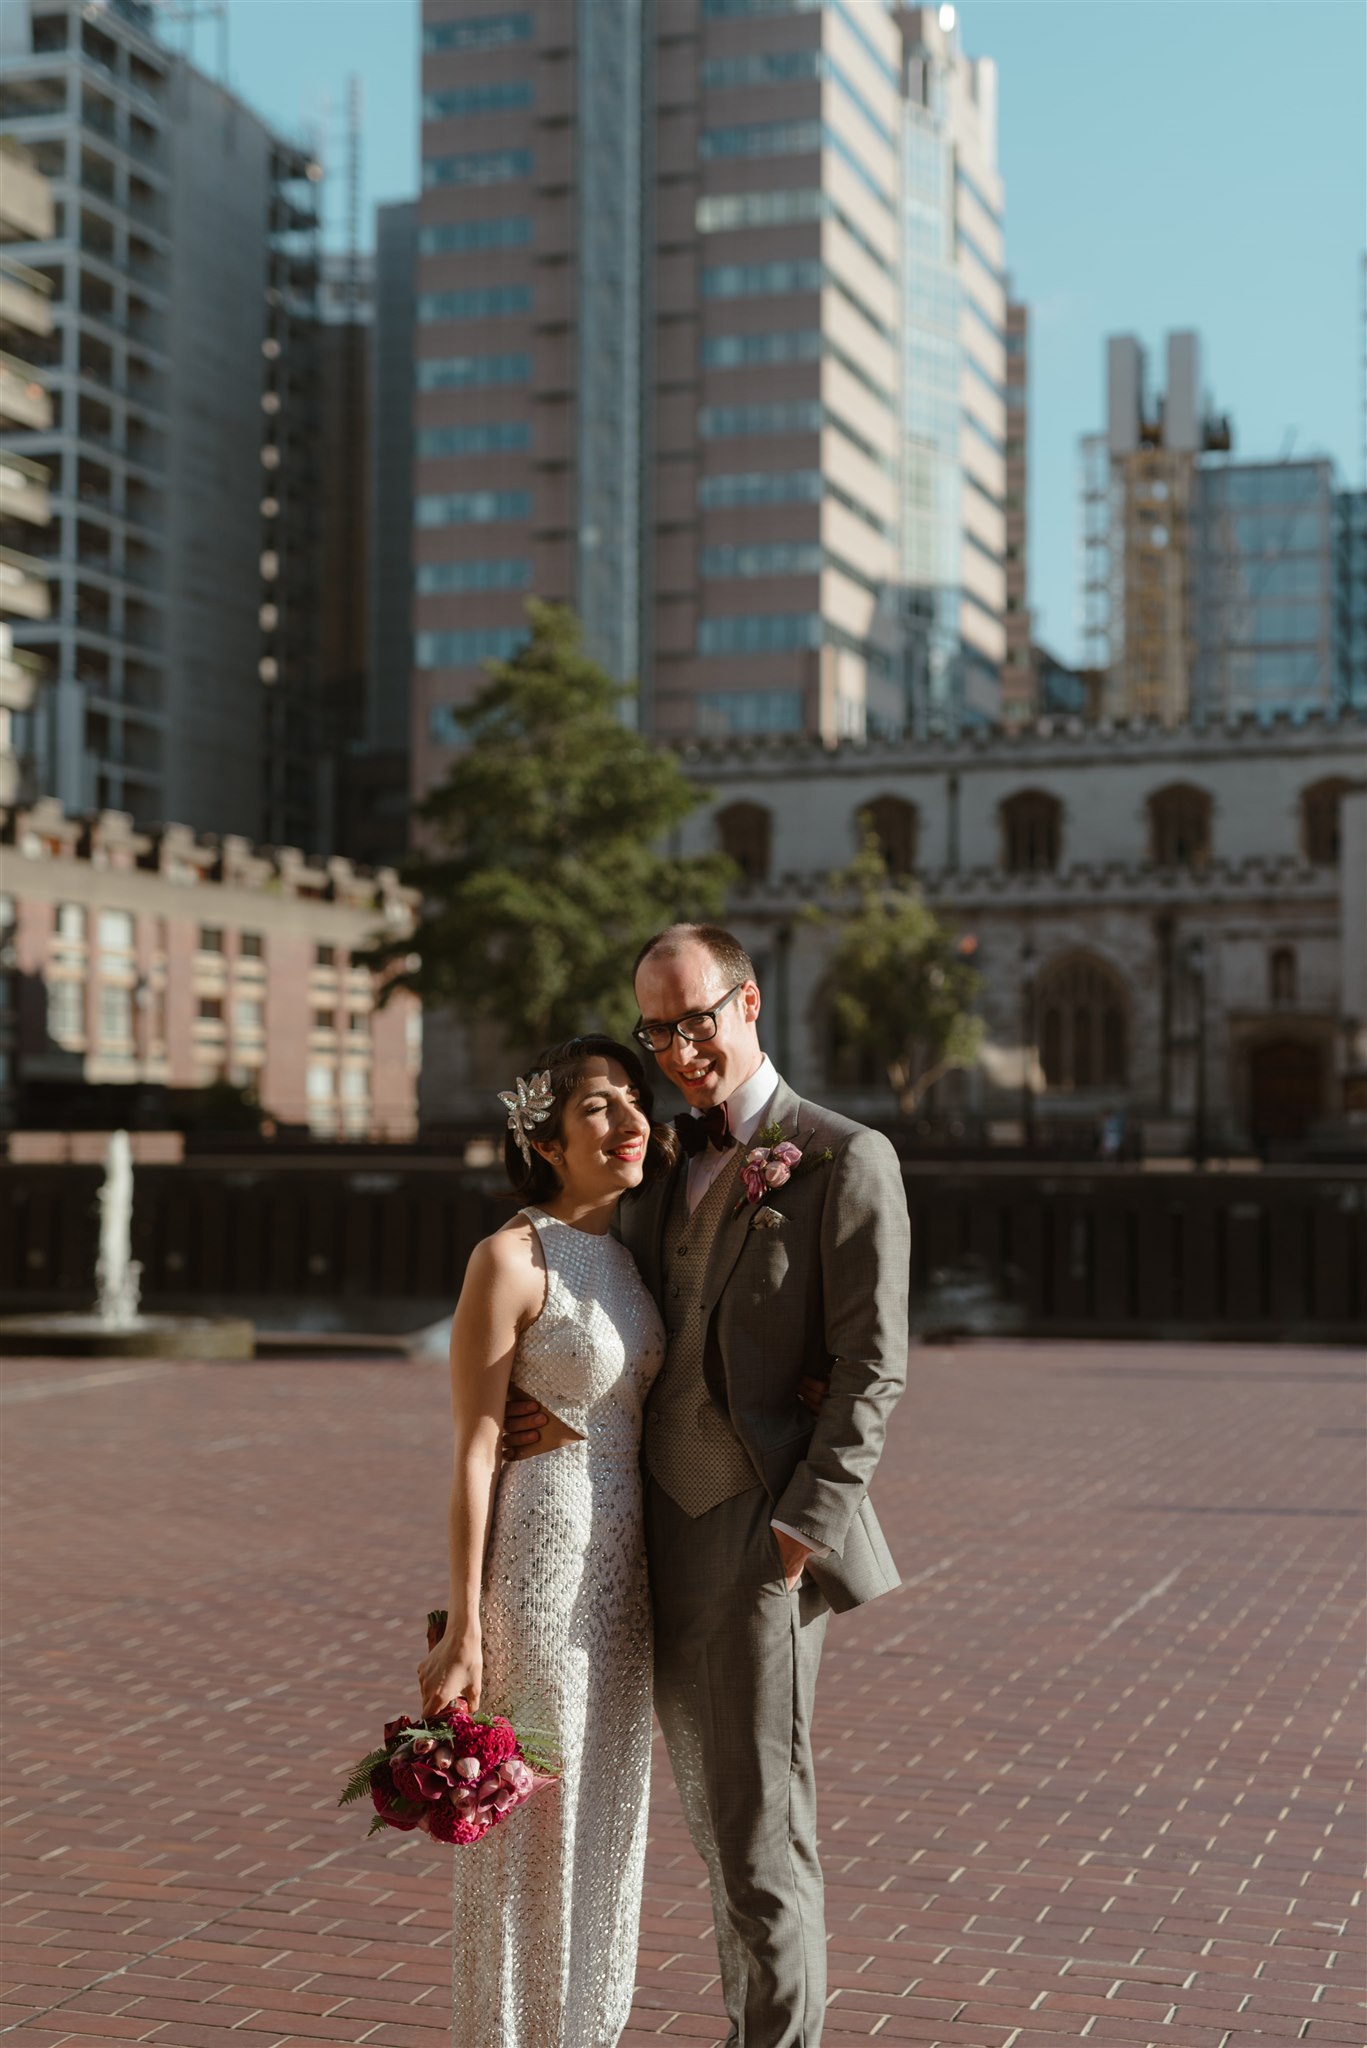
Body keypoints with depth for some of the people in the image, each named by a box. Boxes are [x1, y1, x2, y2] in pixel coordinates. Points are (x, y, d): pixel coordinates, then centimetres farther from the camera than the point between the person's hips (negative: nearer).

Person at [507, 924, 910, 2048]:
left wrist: (802, 1532, -17)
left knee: (762, 1830, -4)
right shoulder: (665, 1163, 13)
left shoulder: (848, 1159, -8)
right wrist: (556, 1409, -1)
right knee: (721, 1822, 17)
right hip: (664, 1536, 7)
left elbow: (872, 1372, -11)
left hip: (766, 1541, -7)